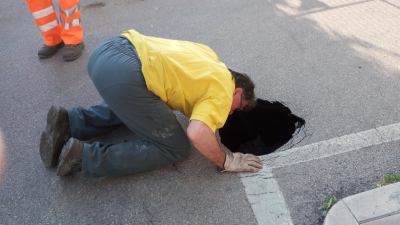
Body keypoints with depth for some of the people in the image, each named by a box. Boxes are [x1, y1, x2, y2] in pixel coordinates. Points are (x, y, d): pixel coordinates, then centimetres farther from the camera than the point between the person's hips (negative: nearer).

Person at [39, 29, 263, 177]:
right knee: (175, 148, 4)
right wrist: (227, 161, 3)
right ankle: (85, 156, -2)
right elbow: (198, 135, -14)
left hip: (107, 50, 9)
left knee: (130, 107, 37)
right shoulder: (223, 91, 2)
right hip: (123, 75, -9)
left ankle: (69, 121, 22)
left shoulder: (210, 56, 26)